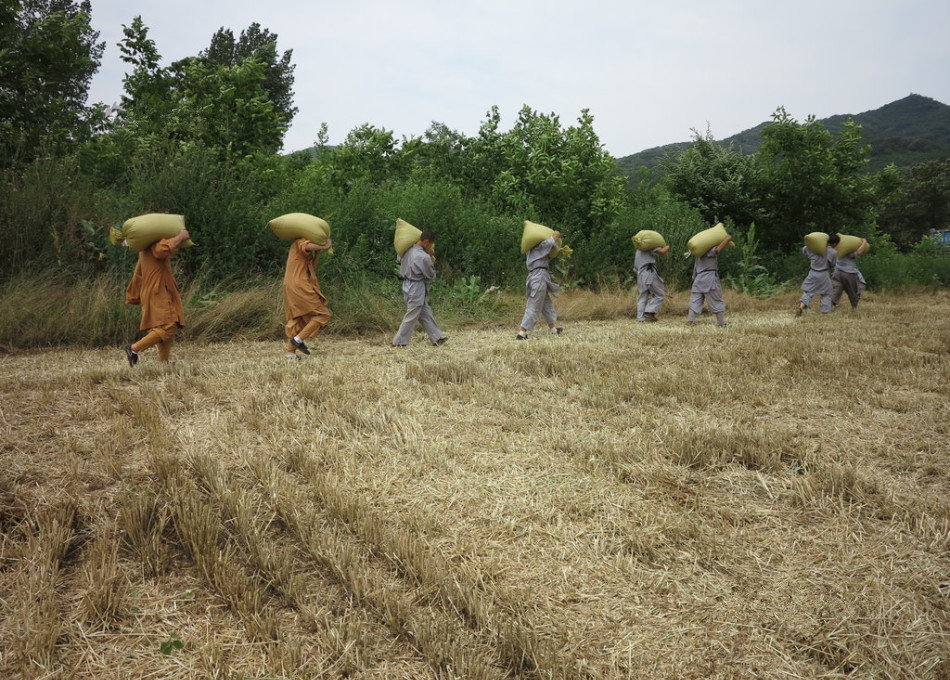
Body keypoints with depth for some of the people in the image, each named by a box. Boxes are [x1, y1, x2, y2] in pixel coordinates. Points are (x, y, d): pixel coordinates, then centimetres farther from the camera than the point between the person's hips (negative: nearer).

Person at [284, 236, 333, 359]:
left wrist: (318, 252, 12)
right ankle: (298, 339, -11)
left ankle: (291, 352, 11)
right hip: (299, 287, -10)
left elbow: (313, 267, 17)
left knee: (296, 320, 13)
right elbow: (308, 246, -28)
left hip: (291, 289, 10)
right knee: (322, 314, -6)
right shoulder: (301, 242, -4)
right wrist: (323, 247, -16)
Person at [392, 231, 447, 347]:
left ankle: (437, 337, 20)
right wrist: (431, 263, 5)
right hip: (417, 289, -9)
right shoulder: (424, 257, -24)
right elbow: (431, 276, -10)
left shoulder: (407, 250, -2)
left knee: (426, 313, 14)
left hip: (408, 286, 9)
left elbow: (398, 260, 20)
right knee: (411, 317, 3)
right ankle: (399, 342, 11)